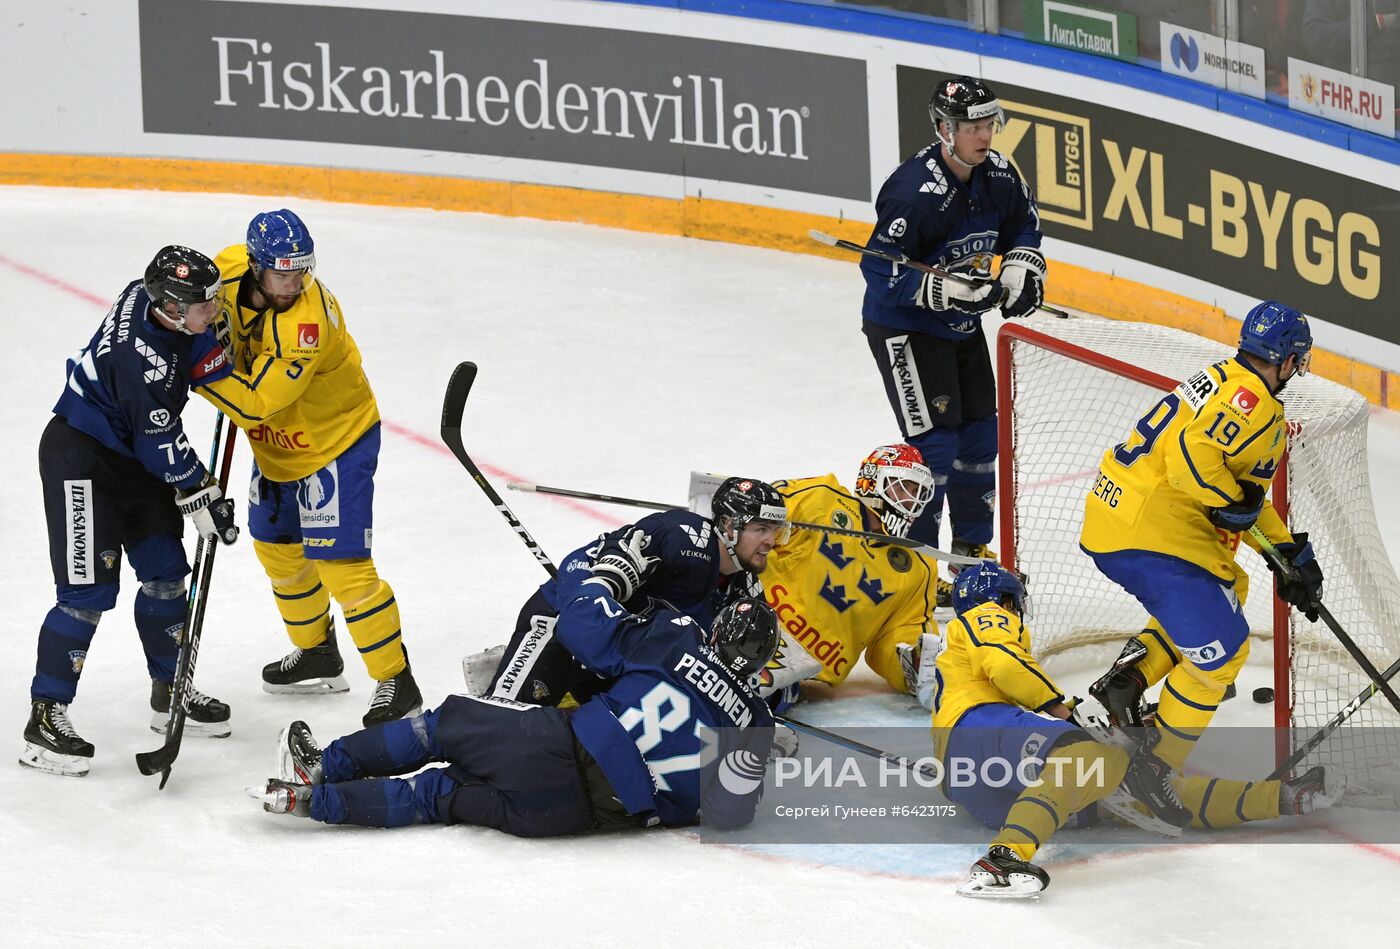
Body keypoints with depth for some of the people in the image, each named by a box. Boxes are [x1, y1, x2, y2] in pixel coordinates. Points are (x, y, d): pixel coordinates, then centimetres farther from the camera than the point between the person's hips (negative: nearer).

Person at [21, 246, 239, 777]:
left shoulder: (153, 294, -9)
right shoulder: (144, 359, -33)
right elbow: (163, 446, -24)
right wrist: (203, 497, -15)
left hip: (133, 457, 9)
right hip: (80, 459, -9)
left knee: (166, 570, 13)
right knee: (89, 589, -12)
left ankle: (169, 694, 28)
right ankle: (46, 717, -6)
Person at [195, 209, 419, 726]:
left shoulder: (307, 324, -35)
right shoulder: (230, 269, -13)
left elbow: (256, 403, -35)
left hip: (337, 441, -9)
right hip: (276, 446, 9)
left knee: (340, 563, -12)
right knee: (276, 547, 21)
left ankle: (396, 682, -2)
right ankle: (316, 653, 42)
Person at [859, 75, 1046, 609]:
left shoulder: (997, 175, -5)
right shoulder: (914, 192, -29)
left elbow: (1024, 225, 15)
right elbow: (880, 270, -28)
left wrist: (1021, 267, -4)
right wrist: (945, 289, -35)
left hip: (963, 326, 8)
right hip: (904, 329, -8)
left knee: (980, 438, 13)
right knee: (934, 444, -12)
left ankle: (973, 550, 29)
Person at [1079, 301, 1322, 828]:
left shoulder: (1227, 384, 21)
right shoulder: (1251, 399, -12)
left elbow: (1244, 499, 26)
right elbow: (1193, 453, -28)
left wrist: (1289, 550, 22)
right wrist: (1231, 505, -14)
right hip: (1151, 532, -10)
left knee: (1227, 588, 27)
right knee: (1220, 648, -4)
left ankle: (1126, 678, 13)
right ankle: (1153, 765, 0)